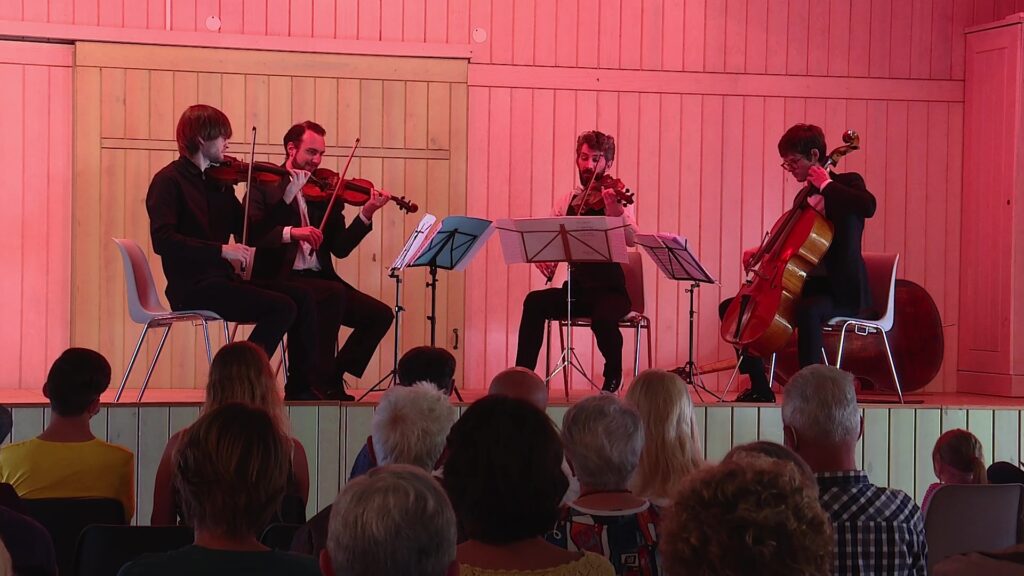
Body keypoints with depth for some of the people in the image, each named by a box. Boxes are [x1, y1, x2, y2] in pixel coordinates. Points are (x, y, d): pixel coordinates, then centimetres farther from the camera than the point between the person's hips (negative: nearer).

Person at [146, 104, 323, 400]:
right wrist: (221, 249, -27)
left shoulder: (220, 182, 14)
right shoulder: (169, 181, -8)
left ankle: (302, 388, 0)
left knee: (301, 297, -7)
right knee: (282, 307, -21)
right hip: (192, 288, -8)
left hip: (222, 279, 8)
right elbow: (163, 240, -21)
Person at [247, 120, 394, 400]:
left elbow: (340, 248, 6)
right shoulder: (265, 184, 2)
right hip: (279, 280, -6)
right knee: (334, 294, -32)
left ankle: (332, 378, 4)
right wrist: (290, 232, -27)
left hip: (319, 278, 6)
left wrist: (366, 215, -7)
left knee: (380, 314, -8)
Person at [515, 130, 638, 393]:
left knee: (603, 317, -36)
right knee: (535, 301, -25)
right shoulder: (567, 202, 11)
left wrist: (616, 213, -42)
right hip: (576, 290, 4)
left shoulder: (614, 198, -2)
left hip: (610, 291, -4)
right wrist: (544, 258, -13)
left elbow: (630, 239, -21)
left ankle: (613, 377, -8)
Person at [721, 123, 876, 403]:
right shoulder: (806, 196, 16)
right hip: (808, 284, 9)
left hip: (842, 292, -8)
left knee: (808, 310, -42)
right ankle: (759, 387, 3)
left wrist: (826, 185, -19)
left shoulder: (847, 183, -4)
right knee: (731, 307, 3)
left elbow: (868, 206, -29)